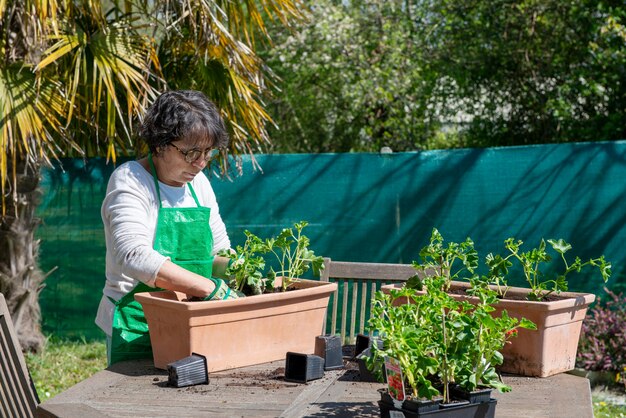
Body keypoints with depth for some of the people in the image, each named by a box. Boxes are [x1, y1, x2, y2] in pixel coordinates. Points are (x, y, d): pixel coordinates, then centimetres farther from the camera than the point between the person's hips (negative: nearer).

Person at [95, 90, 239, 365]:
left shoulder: (198, 182, 10)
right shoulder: (129, 180, -11)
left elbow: (220, 253, 17)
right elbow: (134, 256, -27)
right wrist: (212, 288, -32)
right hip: (137, 330, -6)